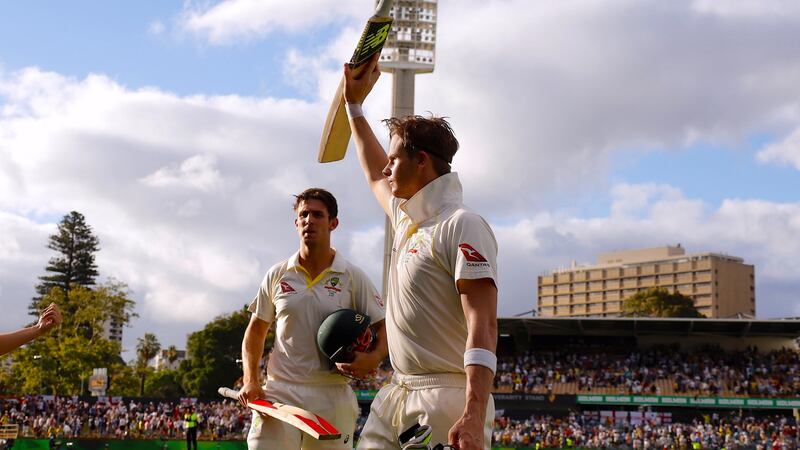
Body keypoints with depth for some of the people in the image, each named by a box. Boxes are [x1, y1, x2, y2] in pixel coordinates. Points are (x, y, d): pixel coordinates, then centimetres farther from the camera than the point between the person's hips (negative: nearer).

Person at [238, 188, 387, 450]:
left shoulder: (353, 278, 3)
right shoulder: (277, 276, 8)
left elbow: (383, 327, 5)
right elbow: (255, 331, 16)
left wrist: (374, 357, -17)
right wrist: (250, 380, 2)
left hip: (332, 396, -1)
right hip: (279, 392, 1)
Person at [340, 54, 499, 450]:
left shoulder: (461, 225, -12)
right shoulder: (406, 218, 16)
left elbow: (482, 325, -21)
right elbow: (374, 175, 39)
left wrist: (474, 417, -31)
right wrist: (354, 104, 45)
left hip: (448, 402, -9)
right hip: (398, 396, 9)